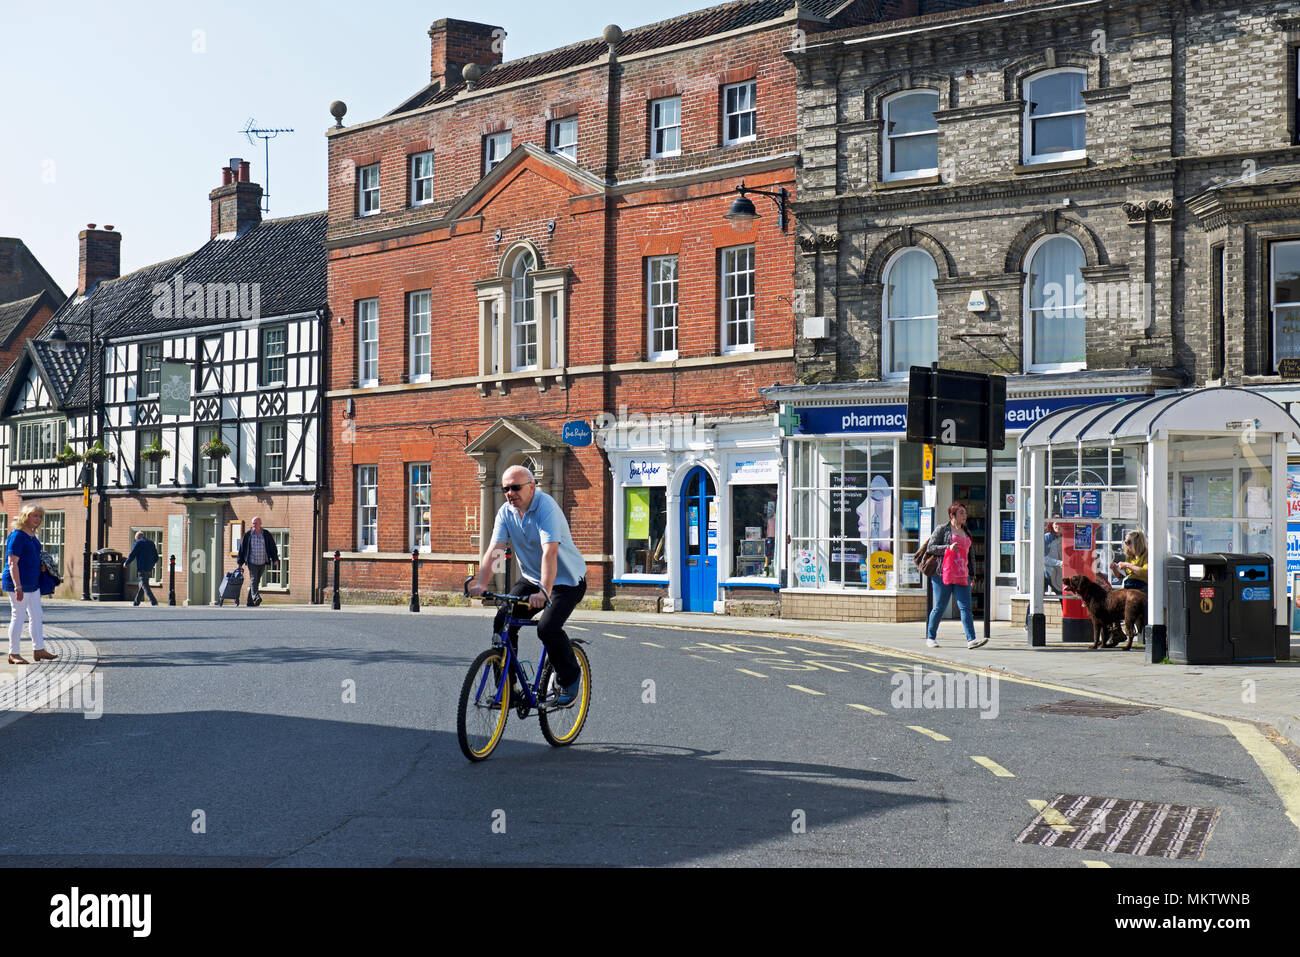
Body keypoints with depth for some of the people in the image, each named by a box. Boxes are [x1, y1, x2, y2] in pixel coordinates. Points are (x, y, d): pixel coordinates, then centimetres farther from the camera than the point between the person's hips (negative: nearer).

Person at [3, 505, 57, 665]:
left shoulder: (32, 535, 12)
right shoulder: (17, 536, -15)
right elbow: (12, 563, -20)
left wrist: (41, 566, 12)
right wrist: (18, 587, -24)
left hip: (32, 583, 10)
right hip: (19, 583, -10)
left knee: (37, 616, 12)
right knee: (18, 616, -4)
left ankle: (38, 650, 20)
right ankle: (13, 654, 4)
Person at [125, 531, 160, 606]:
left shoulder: (139, 543, -5)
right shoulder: (151, 543, 14)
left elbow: (132, 555, -7)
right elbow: (156, 557, 16)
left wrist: (126, 563, 8)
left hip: (142, 569, -7)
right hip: (149, 569, 7)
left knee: (145, 585, -9)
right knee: (142, 585, 16)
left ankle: (153, 601, -21)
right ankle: (136, 602, 23)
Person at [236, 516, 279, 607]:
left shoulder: (266, 535, 6)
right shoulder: (247, 535, 3)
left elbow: (272, 547, 8)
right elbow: (242, 548, 8)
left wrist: (275, 559, -3)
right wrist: (240, 563, 7)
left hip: (262, 563, 2)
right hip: (252, 562, -2)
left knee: (257, 582, 5)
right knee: (253, 579, -19)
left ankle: (250, 602, 10)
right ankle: (256, 597, -33)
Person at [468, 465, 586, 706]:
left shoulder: (546, 508, -23)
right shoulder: (506, 512, -3)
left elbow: (550, 552, -35)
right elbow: (494, 550, -11)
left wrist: (544, 592, -46)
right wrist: (480, 583, -28)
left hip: (567, 580, -6)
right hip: (531, 579, 6)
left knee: (547, 627, -25)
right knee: (502, 623, -10)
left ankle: (571, 677, 0)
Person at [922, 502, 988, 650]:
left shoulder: (966, 532, 20)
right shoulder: (942, 529, 2)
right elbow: (930, 548, -4)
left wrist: (971, 576, 21)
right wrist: (949, 547, -17)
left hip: (961, 576, 5)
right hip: (944, 574, -5)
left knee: (965, 607, -7)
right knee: (939, 607, 2)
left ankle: (971, 639, -16)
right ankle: (930, 637, 16)